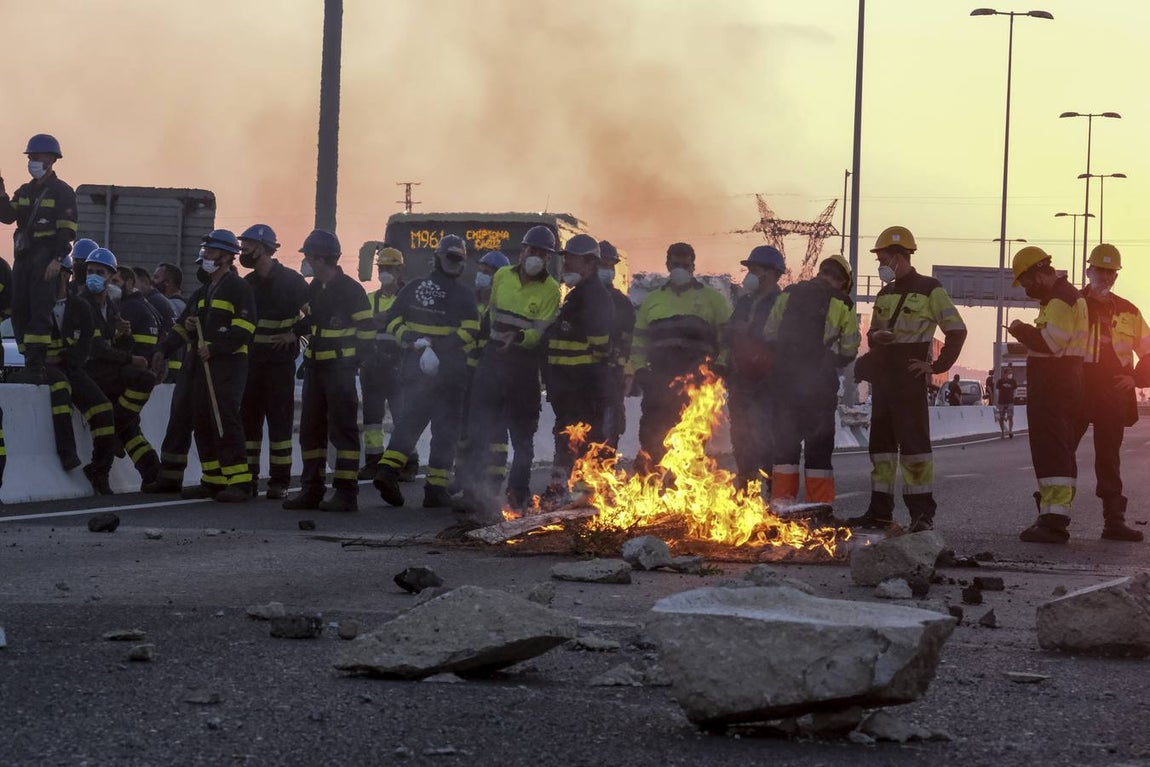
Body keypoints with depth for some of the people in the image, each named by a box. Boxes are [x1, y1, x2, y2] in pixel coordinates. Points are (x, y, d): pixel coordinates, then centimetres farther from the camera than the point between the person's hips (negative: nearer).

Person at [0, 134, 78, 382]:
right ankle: (29, 360, 8)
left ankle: (35, 367, -17)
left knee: (40, 310, -13)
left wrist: (57, 259, -19)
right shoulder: (25, 192, 19)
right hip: (23, 258, 8)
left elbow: (67, 230, -10)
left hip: (46, 260, -8)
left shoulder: (62, 192, -3)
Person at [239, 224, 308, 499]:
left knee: (280, 419, -3)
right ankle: (248, 477, 11)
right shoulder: (248, 283, 13)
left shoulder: (291, 280, -6)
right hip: (251, 360, 6)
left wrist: (295, 334, -9)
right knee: (248, 417, 5)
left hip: (280, 361, -6)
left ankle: (279, 481, 0)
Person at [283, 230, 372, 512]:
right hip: (315, 369, 8)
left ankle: (346, 492, -5)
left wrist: (350, 360, -9)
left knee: (343, 429, -6)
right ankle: (312, 489, 15)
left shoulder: (351, 290, -11)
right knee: (311, 430, 9)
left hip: (340, 370, -8)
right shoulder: (313, 289, 12)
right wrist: (294, 331, 10)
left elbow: (366, 332, -10)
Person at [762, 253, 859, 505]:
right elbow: (849, 350, 3)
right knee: (819, 445, 5)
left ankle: (781, 501, 8)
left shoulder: (789, 294, 9)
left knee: (785, 440, 11)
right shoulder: (843, 304, 1)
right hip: (819, 381, -3)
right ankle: (819, 505, 2)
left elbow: (769, 334, 8)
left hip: (783, 378, 3)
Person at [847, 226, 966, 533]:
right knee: (881, 441, 9)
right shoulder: (885, 294, 18)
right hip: (882, 378, 8)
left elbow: (956, 330, -8)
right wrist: (875, 336, 1)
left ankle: (922, 512, -10)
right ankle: (880, 510, 14)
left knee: (913, 440, -11)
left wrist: (937, 366, -10)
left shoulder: (929, 290, -5)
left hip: (910, 379, -8)